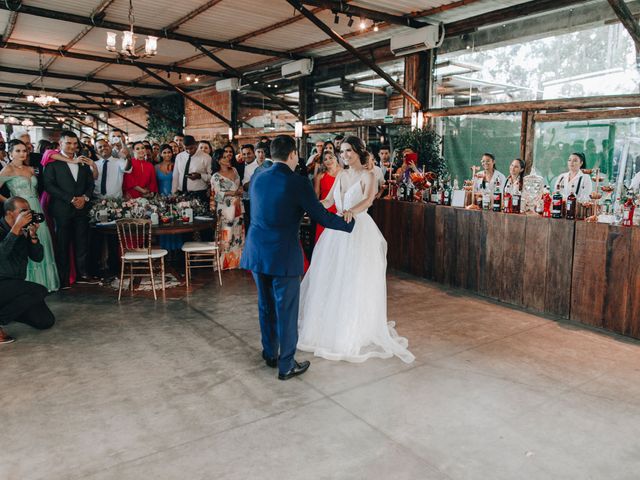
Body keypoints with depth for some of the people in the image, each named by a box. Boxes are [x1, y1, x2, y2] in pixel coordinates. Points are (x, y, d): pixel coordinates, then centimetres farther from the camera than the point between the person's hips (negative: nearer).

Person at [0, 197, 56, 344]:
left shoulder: (24, 232, 8)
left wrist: (33, 236, -11)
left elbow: (38, 258, 4)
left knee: (46, 321, -1)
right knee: (39, 291, -31)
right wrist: (16, 227, -28)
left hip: (16, 285, 7)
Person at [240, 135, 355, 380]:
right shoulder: (298, 182, -13)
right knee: (287, 311, 6)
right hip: (284, 256, -6)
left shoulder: (257, 179, 6)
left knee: (266, 306, 20)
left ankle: (270, 354, 36)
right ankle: (286, 365, 18)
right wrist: (349, 223, 7)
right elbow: (321, 216, -9)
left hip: (256, 253, 7)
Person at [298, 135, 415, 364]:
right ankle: (329, 327, 27)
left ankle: (355, 334, 16)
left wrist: (351, 212, -46)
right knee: (330, 281, 10)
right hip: (337, 232, 6)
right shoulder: (341, 175, 12)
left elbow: (369, 199, -26)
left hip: (359, 233, -6)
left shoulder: (367, 175, -7)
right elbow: (327, 201, 9)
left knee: (355, 284, 0)